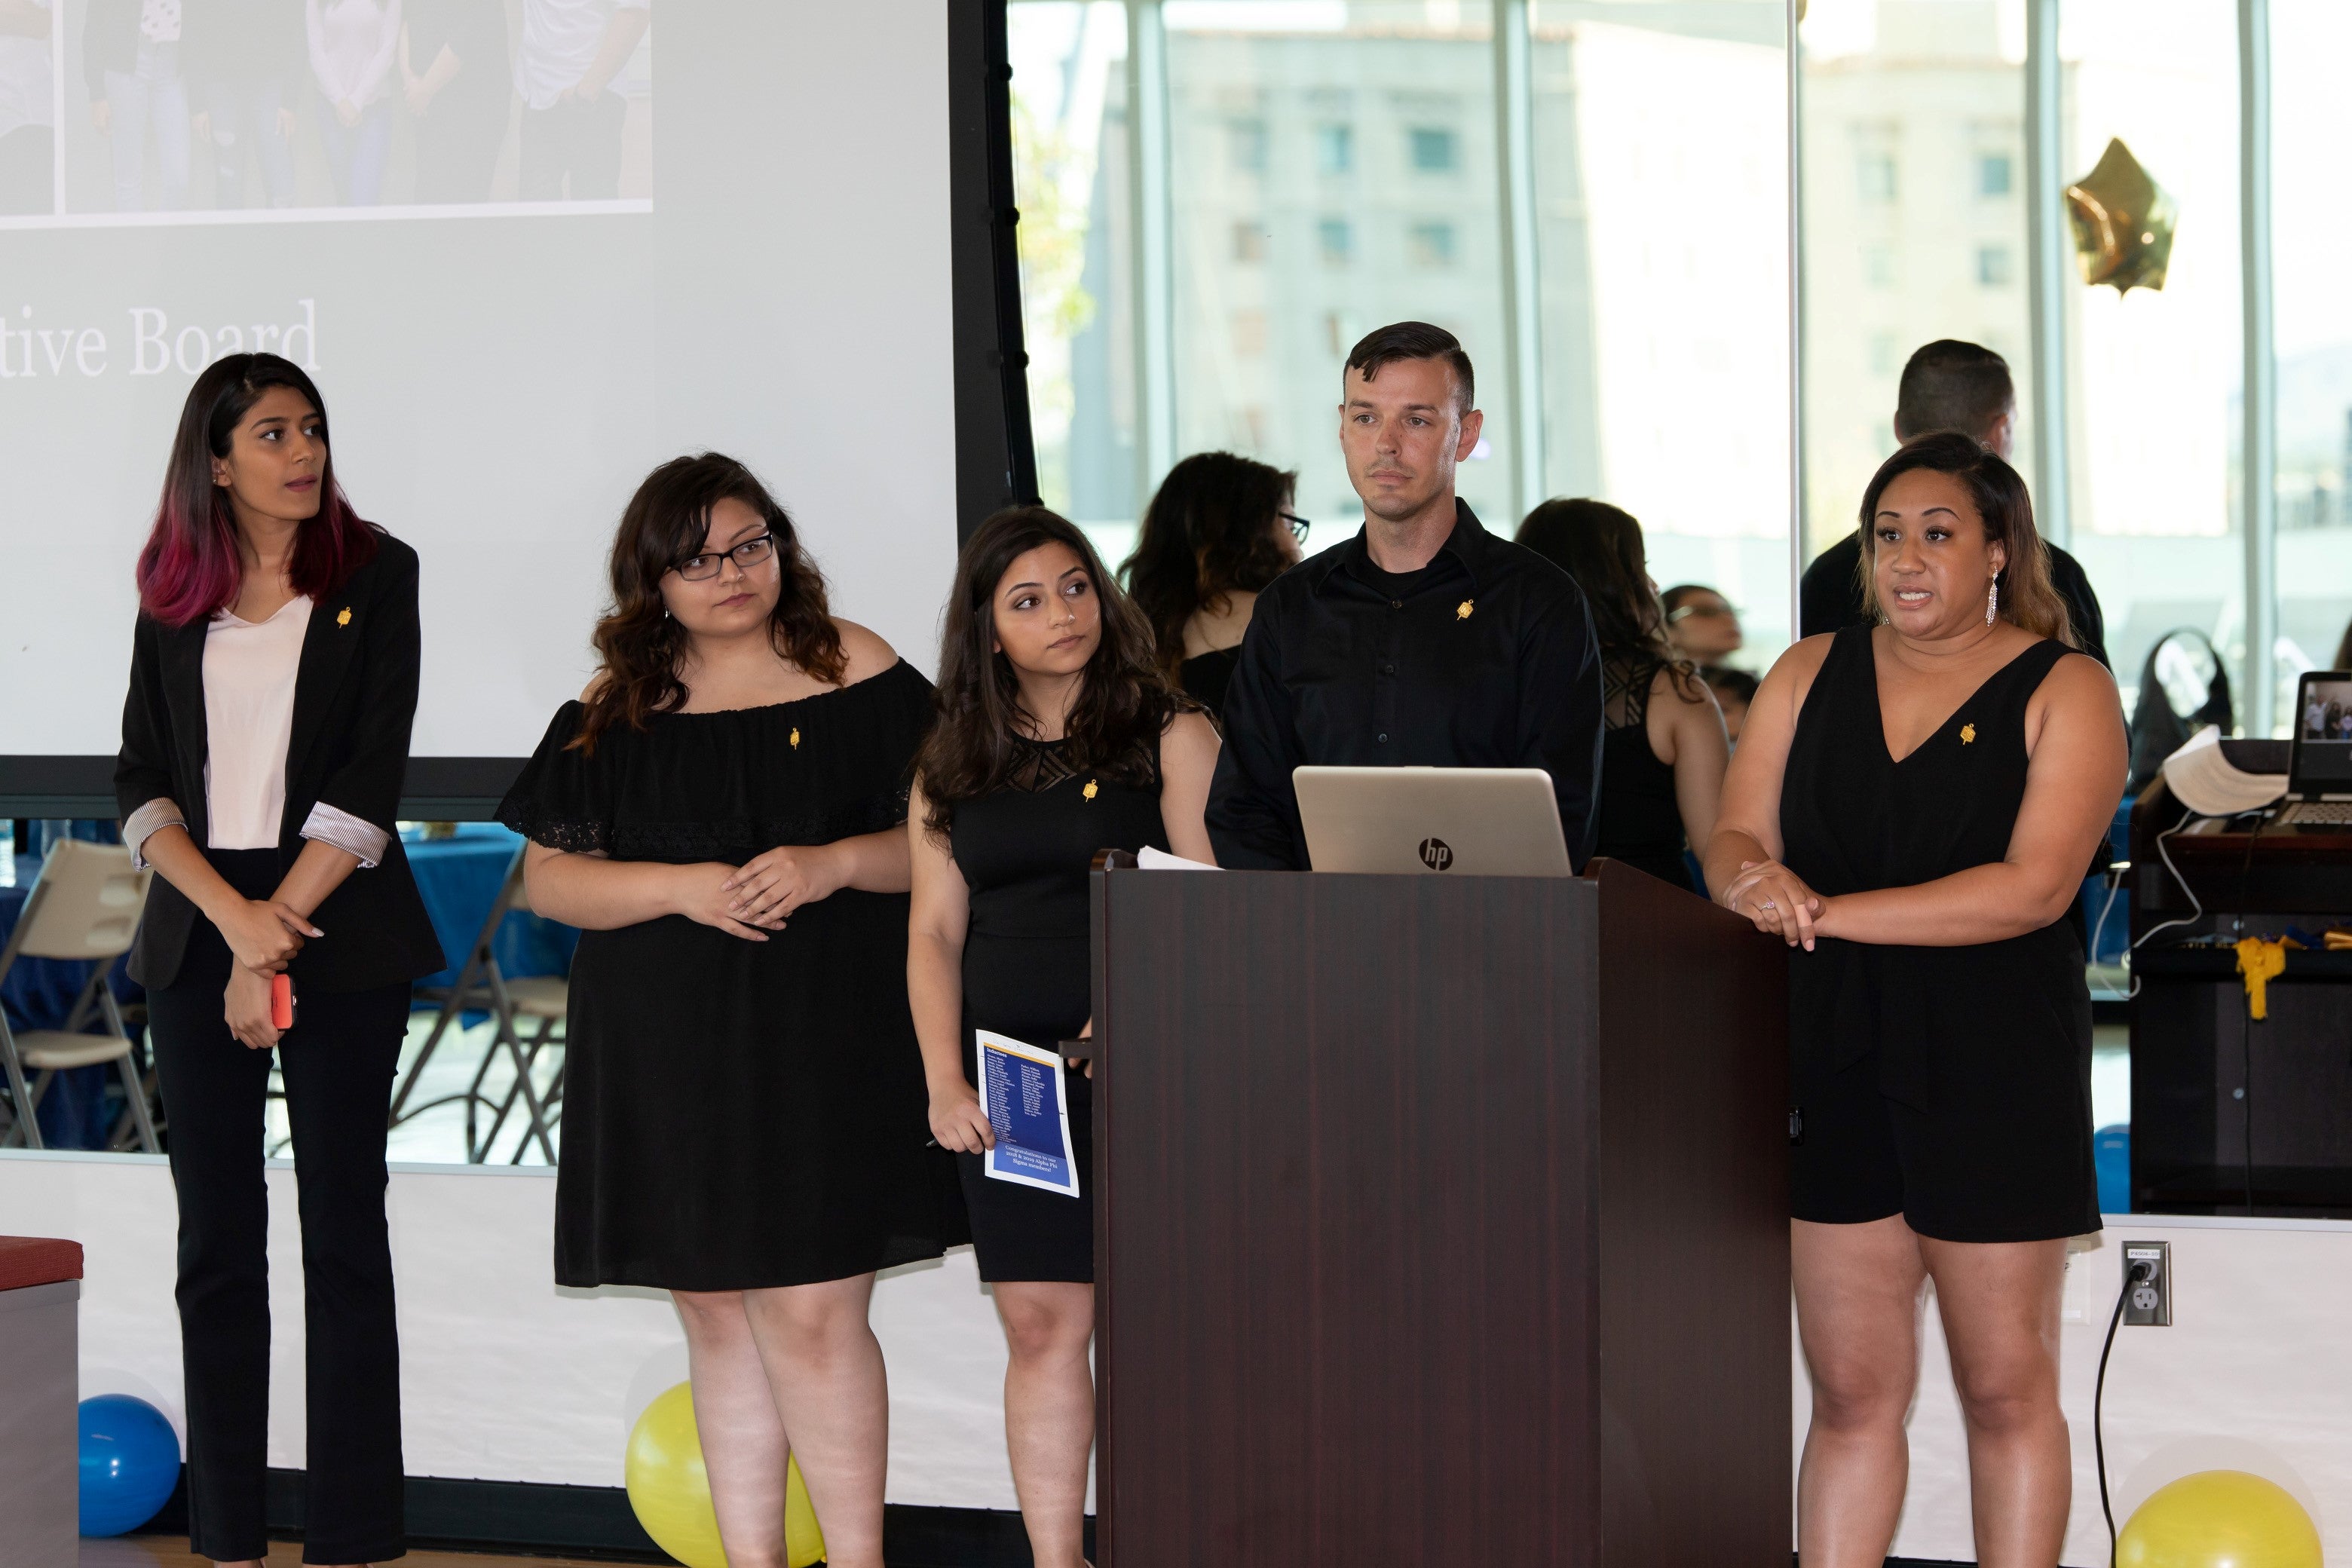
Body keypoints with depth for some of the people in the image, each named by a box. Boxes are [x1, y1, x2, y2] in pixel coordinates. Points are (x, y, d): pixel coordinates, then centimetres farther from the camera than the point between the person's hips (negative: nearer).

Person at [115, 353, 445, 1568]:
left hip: (337, 931, -3)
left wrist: (279, 932, -11)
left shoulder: (374, 574, 1)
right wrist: (231, 915, -12)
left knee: (342, 1231, -1)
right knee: (217, 1241, 4)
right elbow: (142, 784, 4)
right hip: (197, 929, 3)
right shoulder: (174, 599, 9)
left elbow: (370, 777, -6)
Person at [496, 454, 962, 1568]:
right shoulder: (617, 712, 9)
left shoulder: (859, 676, 3)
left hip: (822, 1045, -3)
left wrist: (832, 866, -15)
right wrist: (684, 887, -11)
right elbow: (548, 877, 5)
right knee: (716, 1319, 7)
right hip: (668, 1054, 3)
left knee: (809, 1309, -10)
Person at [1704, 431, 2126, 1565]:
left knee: (2005, 1386, 4)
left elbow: (2034, 886, -14)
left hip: (1996, 1072, -3)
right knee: (1851, 1389, 5)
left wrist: (1828, 910, -18)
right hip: (1834, 1059, 3)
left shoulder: (2065, 691, -2)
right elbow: (1735, 842, 6)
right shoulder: (1809, 675, 12)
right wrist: (1756, 881, -19)